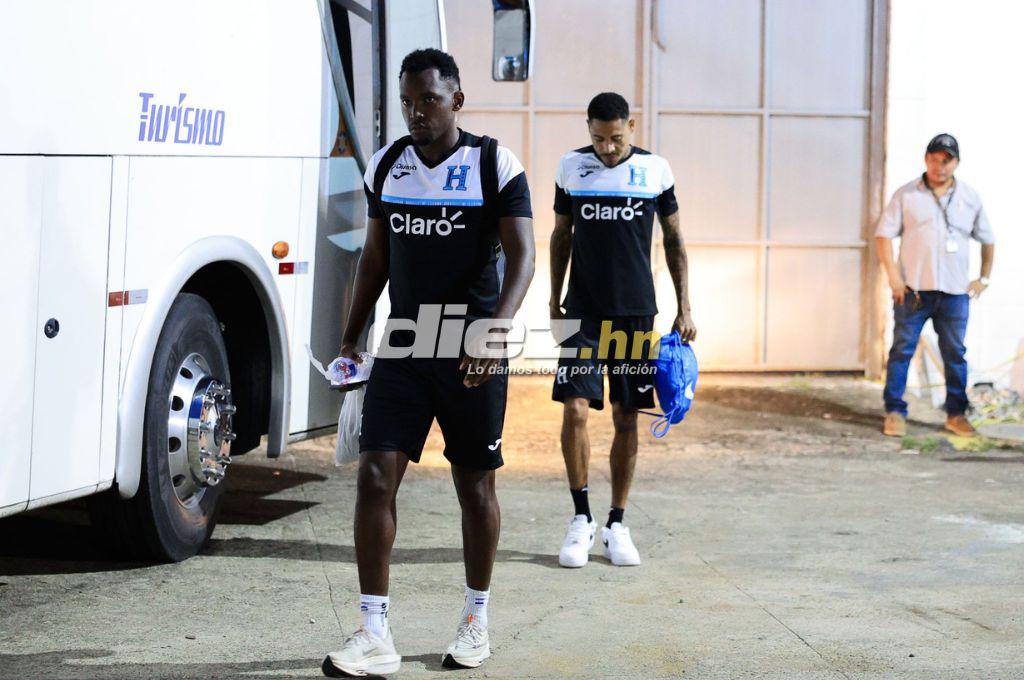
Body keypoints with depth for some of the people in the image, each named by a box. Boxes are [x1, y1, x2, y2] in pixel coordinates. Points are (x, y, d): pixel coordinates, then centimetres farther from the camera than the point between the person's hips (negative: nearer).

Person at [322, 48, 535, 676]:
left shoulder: (496, 166, -6)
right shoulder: (387, 165, 8)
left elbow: (522, 254, -14)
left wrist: (499, 326, -29)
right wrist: (352, 336, 14)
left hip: (472, 351, -3)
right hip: (403, 346, 4)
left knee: (476, 485, 7)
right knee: (376, 476, -8)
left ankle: (477, 621, 25)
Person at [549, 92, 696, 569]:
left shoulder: (655, 170, 2)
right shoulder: (571, 167, 4)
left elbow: (674, 240, 9)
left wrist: (684, 309, 5)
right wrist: (554, 301, 9)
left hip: (636, 311, 0)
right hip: (584, 310, 0)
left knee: (626, 419, 4)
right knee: (575, 410, -11)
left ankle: (616, 525, 14)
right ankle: (581, 519, 4)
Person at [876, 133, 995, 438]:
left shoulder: (970, 198, 10)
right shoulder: (906, 195, 2)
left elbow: (987, 240, 19)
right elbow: (884, 233, 0)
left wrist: (984, 278, 11)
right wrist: (893, 274, -8)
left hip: (955, 292, 2)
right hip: (913, 289, -2)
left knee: (955, 354, 5)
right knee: (902, 350, -1)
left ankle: (956, 414, 14)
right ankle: (895, 412, 5)